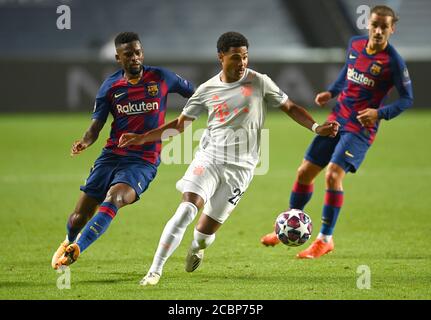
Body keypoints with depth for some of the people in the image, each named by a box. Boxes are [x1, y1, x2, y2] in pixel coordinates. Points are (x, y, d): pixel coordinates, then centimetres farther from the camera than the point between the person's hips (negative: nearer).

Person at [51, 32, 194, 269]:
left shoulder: (161, 78, 2)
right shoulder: (110, 87, 4)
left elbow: (196, 95, 17)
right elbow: (95, 126, 2)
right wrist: (84, 142, -18)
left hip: (143, 161, -2)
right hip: (112, 155, 2)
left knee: (114, 197, -32)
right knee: (80, 215, -2)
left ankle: (76, 249, -34)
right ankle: (68, 242, 33)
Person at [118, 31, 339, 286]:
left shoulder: (259, 82, 0)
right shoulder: (208, 90, 5)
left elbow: (290, 108, 8)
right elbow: (180, 124, 13)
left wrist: (316, 127, -7)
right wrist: (142, 138, 5)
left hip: (240, 167, -1)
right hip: (209, 157, 1)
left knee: (206, 231, 0)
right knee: (187, 210, -22)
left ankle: (197, 247, 40)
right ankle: (155, 270, -17)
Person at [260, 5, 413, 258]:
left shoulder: (394, 62, -15)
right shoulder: (355, 44, 3)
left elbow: (407, 99, -8)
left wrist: (380, 113, -22)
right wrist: (332, 92, 9)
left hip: (361, 128, -6)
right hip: (337, 120, 6)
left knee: (333, 175, -22)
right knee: (305, 172, 9)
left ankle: (325, 239, -7)